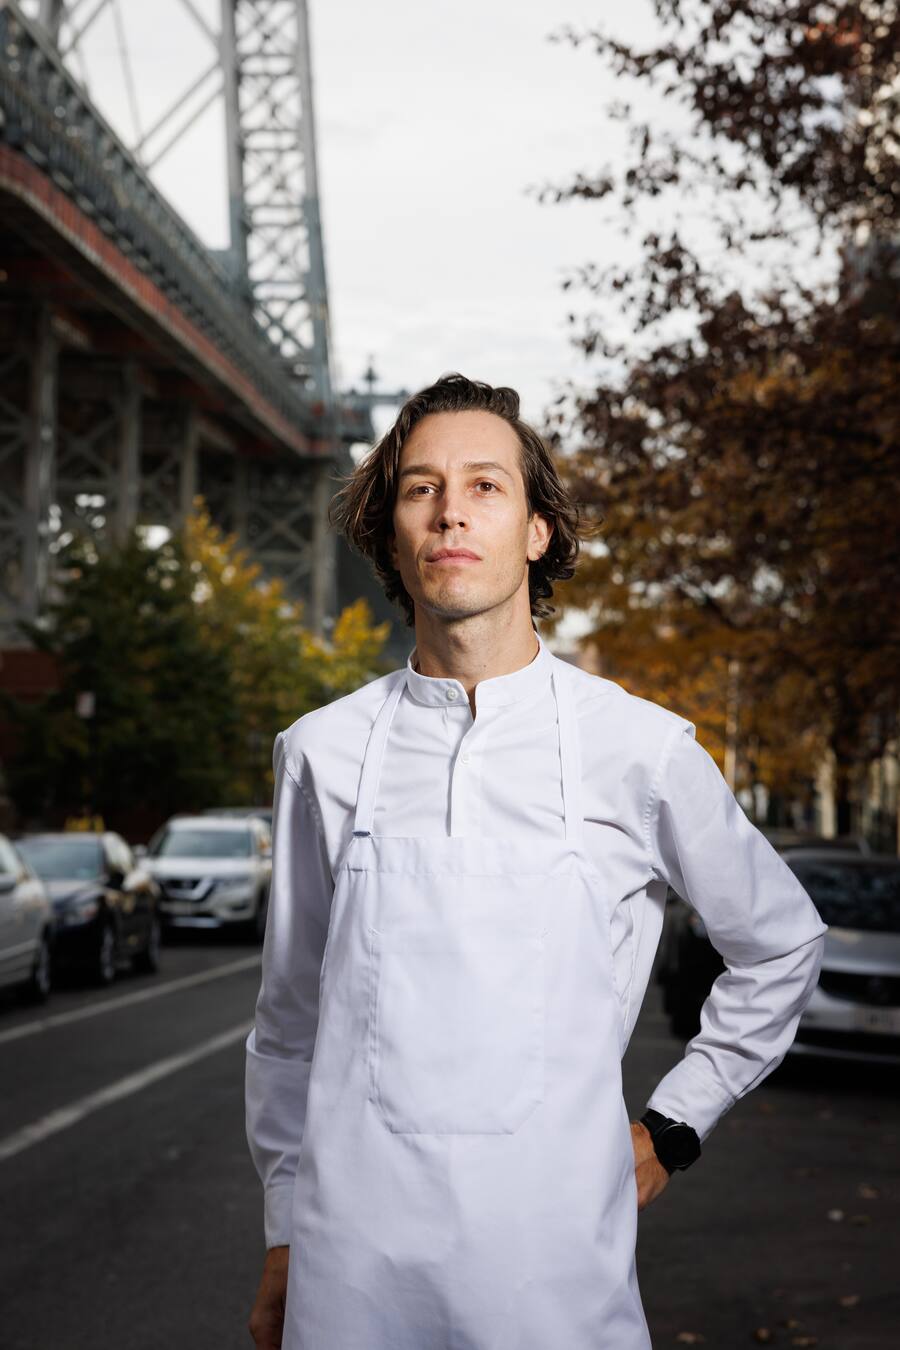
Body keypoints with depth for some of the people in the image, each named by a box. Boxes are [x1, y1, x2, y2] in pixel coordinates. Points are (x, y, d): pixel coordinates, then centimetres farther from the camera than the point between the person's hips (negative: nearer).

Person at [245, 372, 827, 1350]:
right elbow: (291, 1013, 12)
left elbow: (780, 945, 13)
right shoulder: (322, 753, 3)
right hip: (350, 1268, 1)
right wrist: (285, 1231, 13)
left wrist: (672, 1130, 11)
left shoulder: (642, 748, -2)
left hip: (556, 1266, -1)